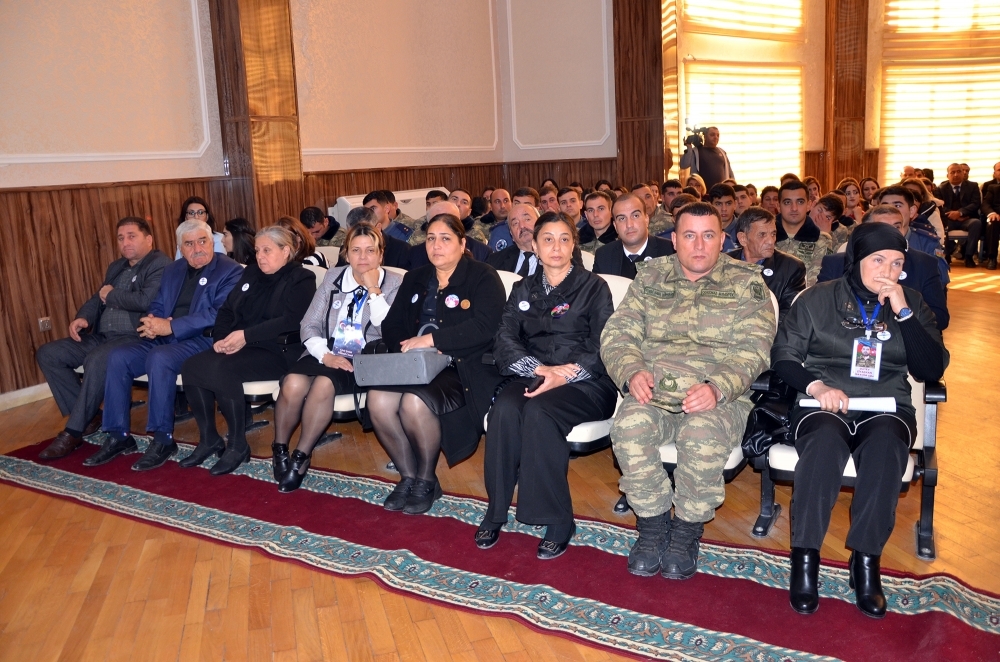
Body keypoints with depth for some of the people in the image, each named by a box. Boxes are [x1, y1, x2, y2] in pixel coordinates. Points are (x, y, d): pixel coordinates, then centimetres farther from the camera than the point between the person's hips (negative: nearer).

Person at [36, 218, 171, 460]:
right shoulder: (116, 267, 22)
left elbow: (146, 301, -23)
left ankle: (74, 431, -20)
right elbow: (98, 298, 21)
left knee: (96, 360, -35)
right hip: (101, 337, 10)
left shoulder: (160, 265, -7)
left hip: (136, 338, -10)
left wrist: (111, 295, -5)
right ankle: (89, 416, 2)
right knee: (47, 354, 0)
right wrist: (82, 317, -2)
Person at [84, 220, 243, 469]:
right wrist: (152, 323, -8)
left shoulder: (230, 271, -5)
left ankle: (163, 440, -22)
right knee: (118, 356, -13)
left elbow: (219, 316, -17)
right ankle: (119, 435, -3)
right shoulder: (172, 270, 18)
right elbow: (157, 307, 18)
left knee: (159, 357, -33)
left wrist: (171, 326, -21)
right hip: (165, 338, 7)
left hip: (203, 340, -7)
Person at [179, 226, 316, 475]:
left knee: (222, 370, -31)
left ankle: (238, 445, -15)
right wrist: (221, 337, -3)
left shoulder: (301, 279, -2)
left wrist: (246, 335, -20)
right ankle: (208, 440, -4)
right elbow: (227, 309, 18)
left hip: (277, 352, -7)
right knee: (192, 366, -16)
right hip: (241, 346, 8)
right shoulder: (251, 272, 20)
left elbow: (291, 321, -17)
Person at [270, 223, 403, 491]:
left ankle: (301, 456, -14)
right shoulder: (333, 277, 12)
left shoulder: (394, 284, 3)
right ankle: (280, 449, -2)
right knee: (293, 384, -27)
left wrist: (373, 290, -12)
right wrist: (325, 354, -10)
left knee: (324, 384, -32)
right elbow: (309, 325, 8)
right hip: (327, 353, 3)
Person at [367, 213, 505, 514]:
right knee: (378, 399, -23)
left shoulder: (483, 277, 0)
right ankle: (408, 477, -2)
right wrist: (407, 348, -8)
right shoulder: (414, 279, 19)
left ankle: (426, 481, -6)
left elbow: (483, 327, -16)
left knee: (415, 403, -31)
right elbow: (391, 325, 14)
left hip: (465, 369, -5)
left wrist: (431, 339, -18)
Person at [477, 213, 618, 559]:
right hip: (531, 376, 3)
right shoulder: (522, 290, 17)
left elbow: (602, 347, -4)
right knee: (504, 408, -30)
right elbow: (504, 342, 4)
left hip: (584, 382, -3)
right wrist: (540, 368, -15)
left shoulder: (594, 287, 7)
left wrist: (565, 374, -22)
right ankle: (496, 510, -17)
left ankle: (557, 520, -22)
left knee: (539, 412, -34)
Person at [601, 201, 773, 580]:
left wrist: (716, 388, -22)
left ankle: (687, 530, -6)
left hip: (720, 396, -2)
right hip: (653, 391, 2)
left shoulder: (747, 283, 5)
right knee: (629, 427, -29)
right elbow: (617, 333, 8)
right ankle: (653, 524, -6)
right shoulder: (650, 278, 13)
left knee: (703, 435, -34)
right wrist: (632, 372, -13)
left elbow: (753, 349, -5)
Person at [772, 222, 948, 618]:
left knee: (885, 446, -35)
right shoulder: (818, 299, 8)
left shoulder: (912, 305, 13)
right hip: (823, 404, -1)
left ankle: (866, 562, -25)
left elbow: (931, 370, 3)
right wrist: (815, 385, -14)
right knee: (825, 441, -37)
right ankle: (805, 559, -29)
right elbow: (783, 355, 5)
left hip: (886, 407, 2)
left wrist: (903, 312, -7)